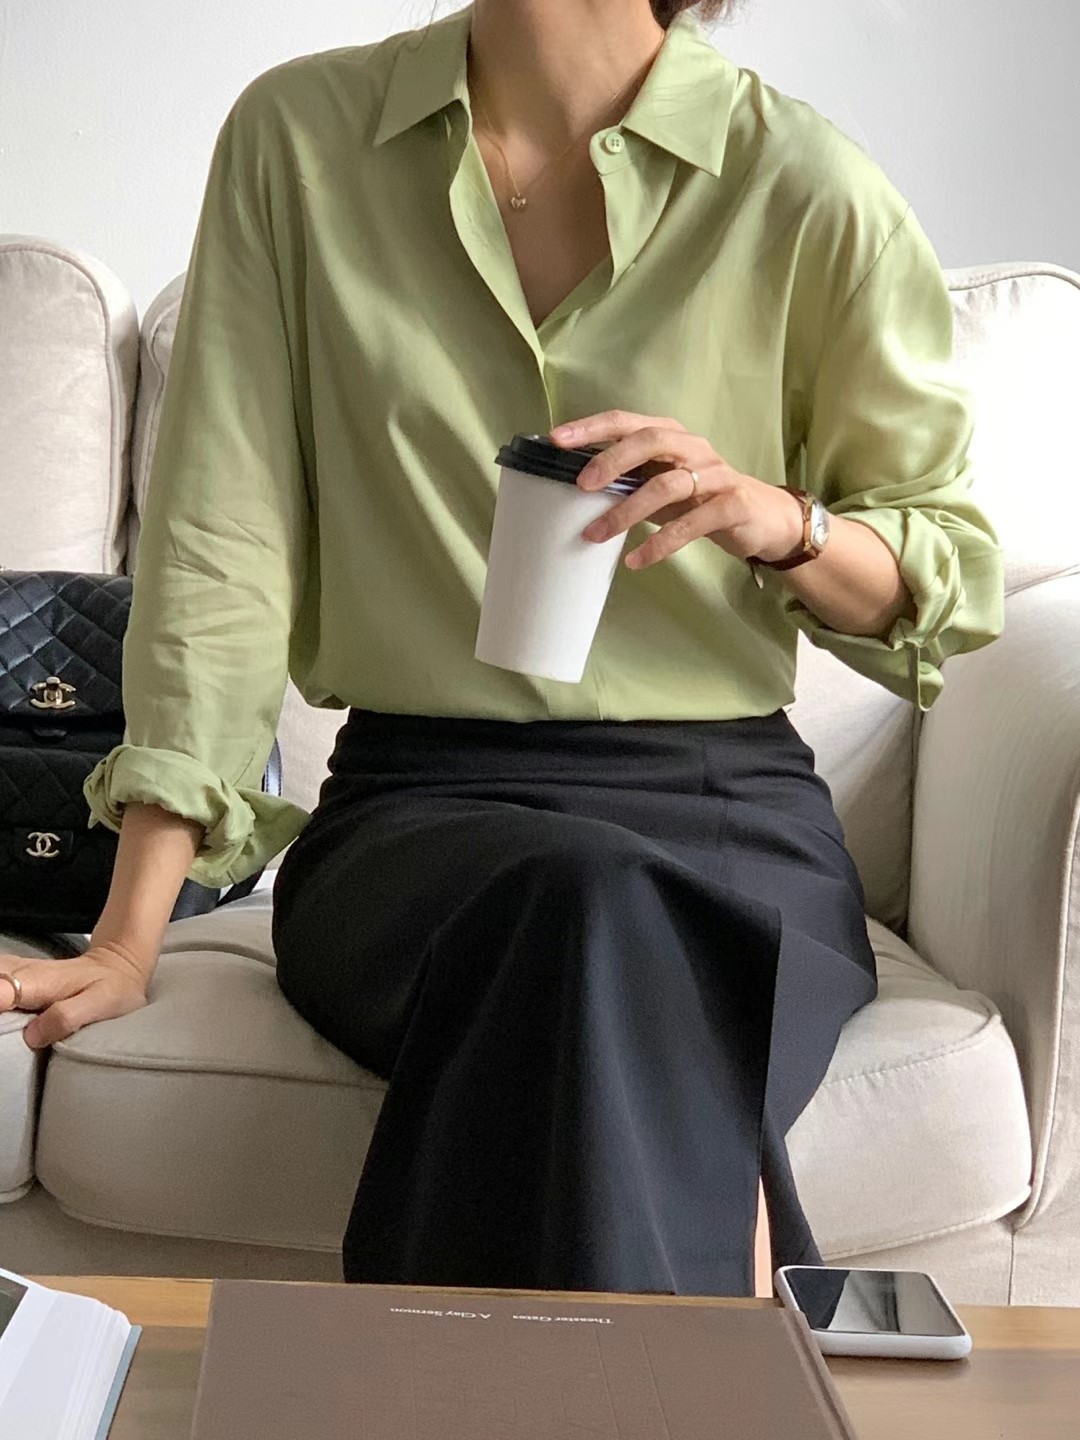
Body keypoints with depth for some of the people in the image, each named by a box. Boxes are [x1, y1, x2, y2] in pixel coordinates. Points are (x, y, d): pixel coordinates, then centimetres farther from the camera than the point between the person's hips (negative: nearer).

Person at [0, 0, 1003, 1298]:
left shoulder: (805, 190, -1)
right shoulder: (298, 134, 4)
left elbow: (958, 574, 9)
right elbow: (219, 546, 1)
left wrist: (779, 519, -15)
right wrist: (128, 943, -4)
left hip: (728, 811, 0)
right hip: (412, 806, 1)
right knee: (586, 902, -33)